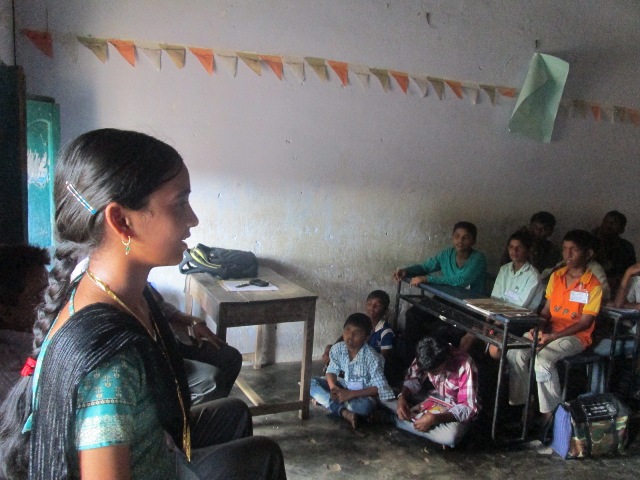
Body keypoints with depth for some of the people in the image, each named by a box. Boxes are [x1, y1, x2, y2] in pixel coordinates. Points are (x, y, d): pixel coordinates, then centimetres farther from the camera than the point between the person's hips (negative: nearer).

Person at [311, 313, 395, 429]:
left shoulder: (372, 357, -26)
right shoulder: (337, 349, -12)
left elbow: (380, 388, -27)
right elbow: (332, 371, 2)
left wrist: (351, 394, -30)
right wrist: (333, 388, -21)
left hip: (364, 394, -6)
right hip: (345, 386, 6)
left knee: (364, 406, -41)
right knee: (311, 382, -14)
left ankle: (324, 399, -17)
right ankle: (344, 412, -27)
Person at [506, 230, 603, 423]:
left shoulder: (593, 285, -11)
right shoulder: (556, 276, 6)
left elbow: (585, 323, -14)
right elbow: (546, 309, 10)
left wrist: (552, 336, -21)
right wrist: (538, 329, -10)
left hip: (575, 336, -5)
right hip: (550, 330, 6)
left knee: (543, 361, -31)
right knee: (515, 353, -18)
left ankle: (551, 414, -15)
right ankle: (519, 404, -4)